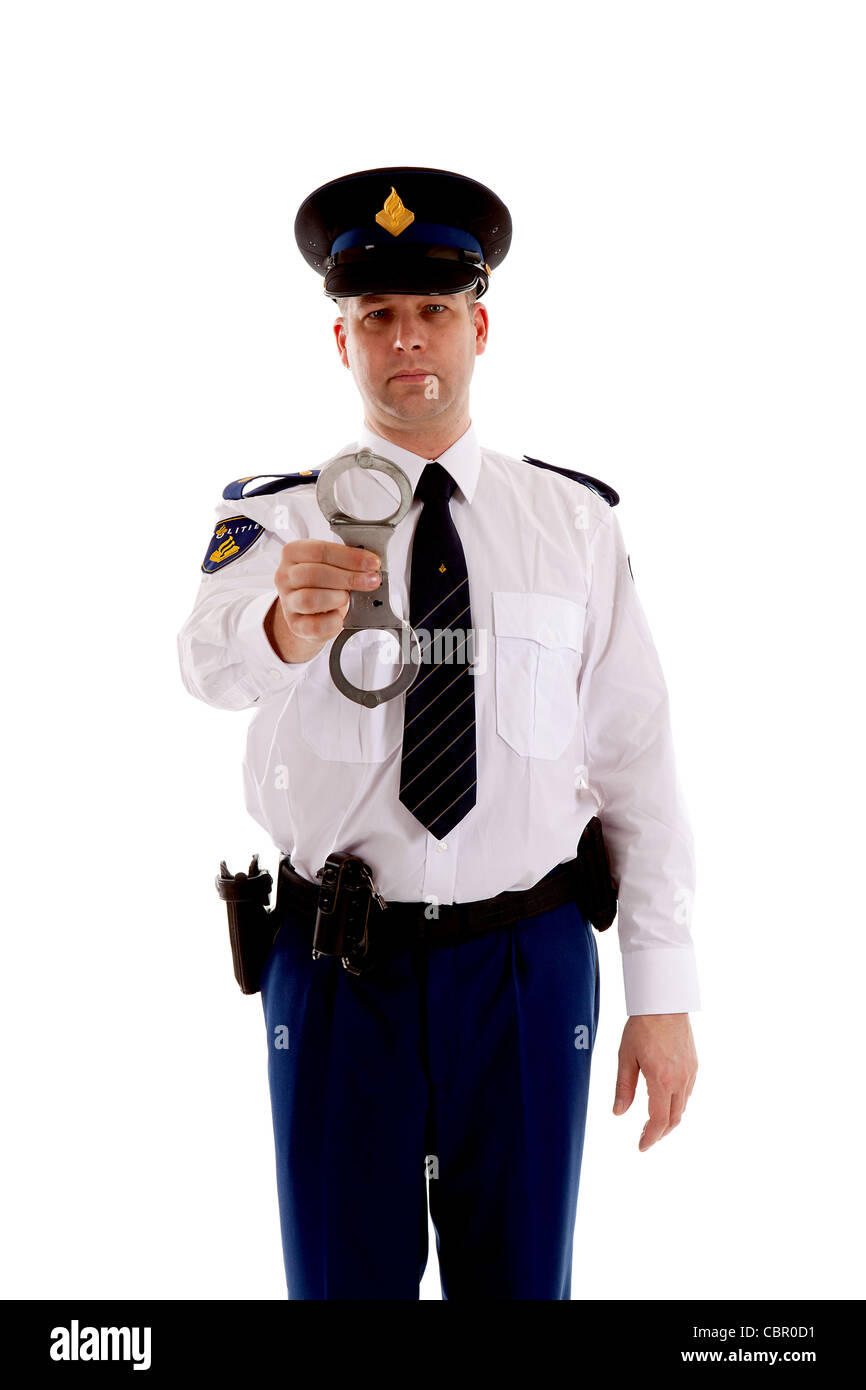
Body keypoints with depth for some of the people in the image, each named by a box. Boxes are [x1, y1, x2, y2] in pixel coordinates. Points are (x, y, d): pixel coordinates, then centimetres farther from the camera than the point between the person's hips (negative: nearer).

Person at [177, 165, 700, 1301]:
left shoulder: (576, 520, 2)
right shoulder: (279, 517, -1)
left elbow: (636, 752, -1)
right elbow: (211, 659, -23)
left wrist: (663, 993, -4)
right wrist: (283, 623, -47)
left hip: (531, 967, 1)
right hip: (336, 972, 0)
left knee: (520, 1277, 15)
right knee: (341, 1278, 14)